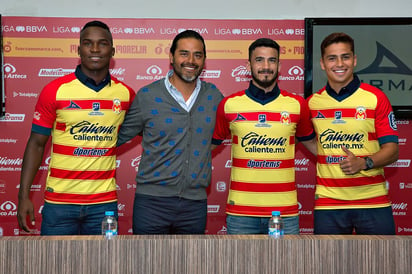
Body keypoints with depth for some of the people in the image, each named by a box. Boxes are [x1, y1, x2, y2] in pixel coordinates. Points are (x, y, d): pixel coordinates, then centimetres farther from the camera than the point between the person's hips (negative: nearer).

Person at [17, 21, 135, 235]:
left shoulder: (126, 94, 1)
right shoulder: (55, 91, -5)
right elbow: (36, 144, -1)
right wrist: (23, 197, -5)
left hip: (104, 203, 2)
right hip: (59, 203, -1)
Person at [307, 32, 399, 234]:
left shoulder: (376, 98, 0)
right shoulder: (312, 102, 6)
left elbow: (391, 149, -1)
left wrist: (364, 163, -18)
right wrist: (331, 161, 3)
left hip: (373, 202, -1)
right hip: (328, 203, 2)